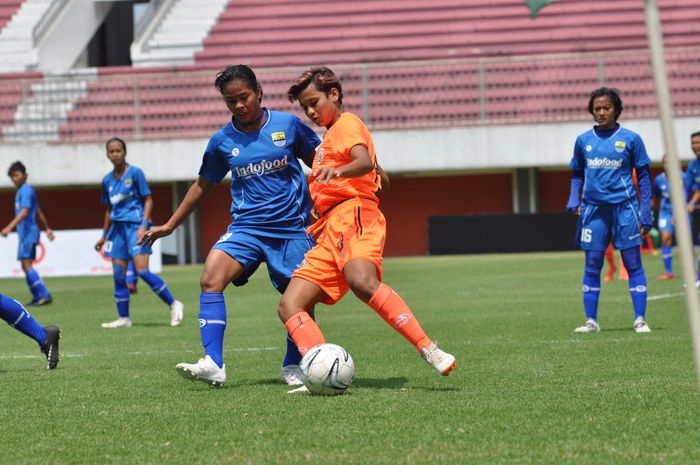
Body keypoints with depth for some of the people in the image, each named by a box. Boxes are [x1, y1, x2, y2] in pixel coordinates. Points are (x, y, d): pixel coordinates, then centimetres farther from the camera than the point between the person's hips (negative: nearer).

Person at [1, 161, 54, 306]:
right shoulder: (21, 191, 19)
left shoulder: (26, 190, -12)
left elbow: (24, 212, -25)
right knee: (25, 266, 10)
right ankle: (37, 298, 13)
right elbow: (38, 212, 27)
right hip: (25, 233, 10)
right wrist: (47, 228, 34)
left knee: (26, 264, -16)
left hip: (28, 232, -10)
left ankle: (45, 295, -20)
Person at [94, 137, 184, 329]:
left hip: (135, 225, -6)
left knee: (142, 271, -16)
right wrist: (104, 235, 22)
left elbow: (148, 200, -6)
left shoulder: (135, 173, -5)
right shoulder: (107, 180, 12)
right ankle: (124, 318, 11)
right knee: (118, 275, 3)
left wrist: (144, 225, -16)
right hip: (117, 227, 6)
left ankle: (174, 305, -5)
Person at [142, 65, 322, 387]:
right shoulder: (222, 141, 3)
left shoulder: (289, 125, -2)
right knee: (211, 278, -22)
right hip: (246, 227, 1)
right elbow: (203, 185, 16)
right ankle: (213, 365, -25)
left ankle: (292, 367, 26)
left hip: (291, 228, -1)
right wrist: (170, 226, 19)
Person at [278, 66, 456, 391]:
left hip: (354, 215, -10)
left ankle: (429, 350, -41)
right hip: (329, 231, 10)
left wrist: (337, 171, -35)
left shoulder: (346, 124, 7)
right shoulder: (329, 137, 35)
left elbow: (365, 162, -16)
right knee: (290, 307, -8)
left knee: (362, 282, -38)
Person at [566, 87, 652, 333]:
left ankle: (640, 319, 1)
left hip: (624, 208, -3)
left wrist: (645, 214, -3)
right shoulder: (583, 140, 8)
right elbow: (577, 174, 18)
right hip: (594, 209, 3)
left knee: (633, 263, -2)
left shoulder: (630, 139, 0)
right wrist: (573, 201, 1)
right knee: (592, 265, 4)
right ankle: (591, 320, 10)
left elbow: (644, 176, 3)